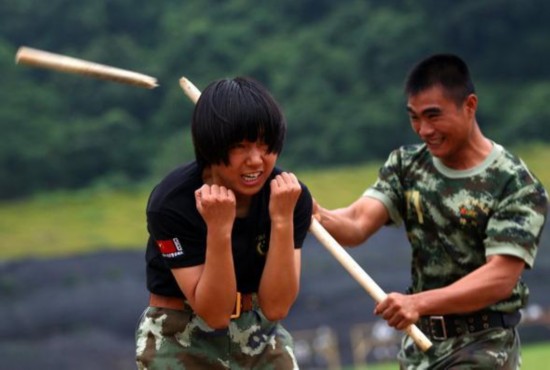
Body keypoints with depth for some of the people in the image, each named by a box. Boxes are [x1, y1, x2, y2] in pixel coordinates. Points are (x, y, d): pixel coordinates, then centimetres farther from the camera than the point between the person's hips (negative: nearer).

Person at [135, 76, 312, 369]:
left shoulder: (292, 197, -12)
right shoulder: (172, 203, -22)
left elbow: (275, 306, -18)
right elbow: (214, 312, -23)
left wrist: (282, 220, -27)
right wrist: (219, 229, -36)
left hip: (261, 338, 4)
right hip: (179, 342, -4)